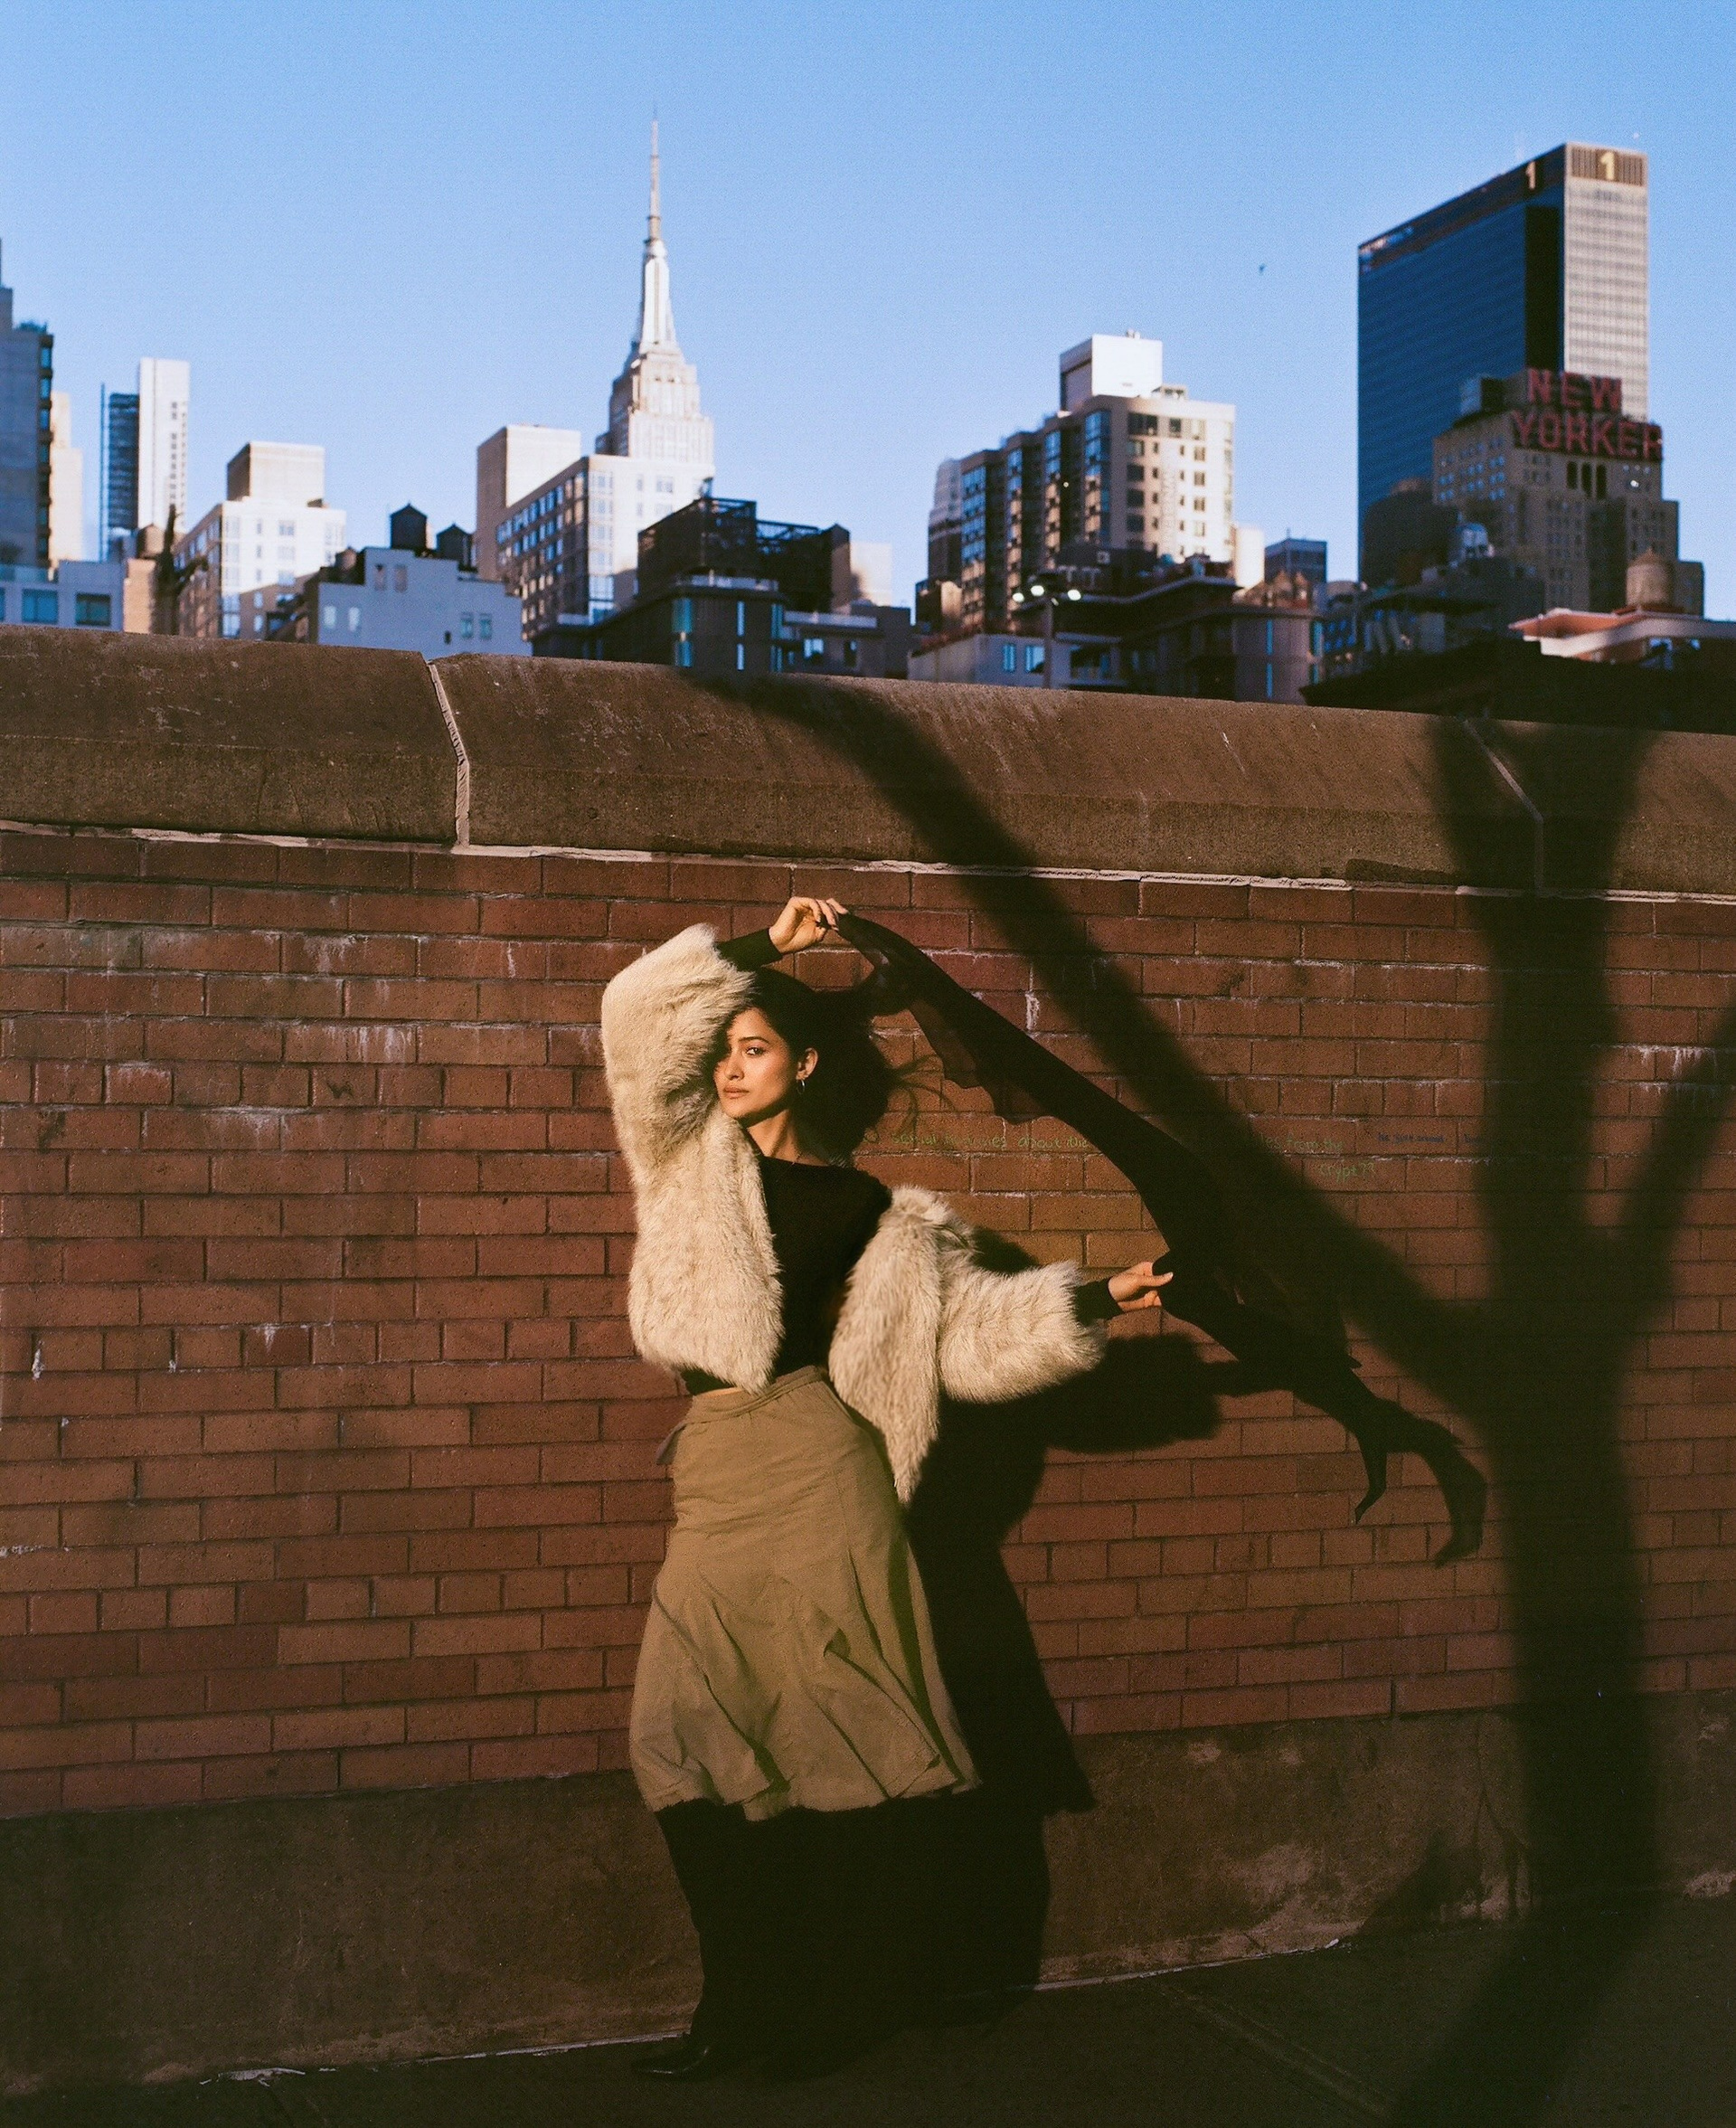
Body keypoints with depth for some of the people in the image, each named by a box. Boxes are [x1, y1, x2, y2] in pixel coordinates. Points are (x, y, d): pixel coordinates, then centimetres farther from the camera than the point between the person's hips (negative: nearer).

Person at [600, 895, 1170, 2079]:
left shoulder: (884, 1222, 8)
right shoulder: (695, 1161, 14)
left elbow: (973, 1328, 9)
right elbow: (641, 1015, 5)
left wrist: (1093, 1302, 2)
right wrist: (760, 946, 7)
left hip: (813, 1463, -3)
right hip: (719, 1480, 3)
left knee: (827, 1740, -4)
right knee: (693, 1741, -2)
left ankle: (789, 2003, 6)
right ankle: (746, 2005, 7)